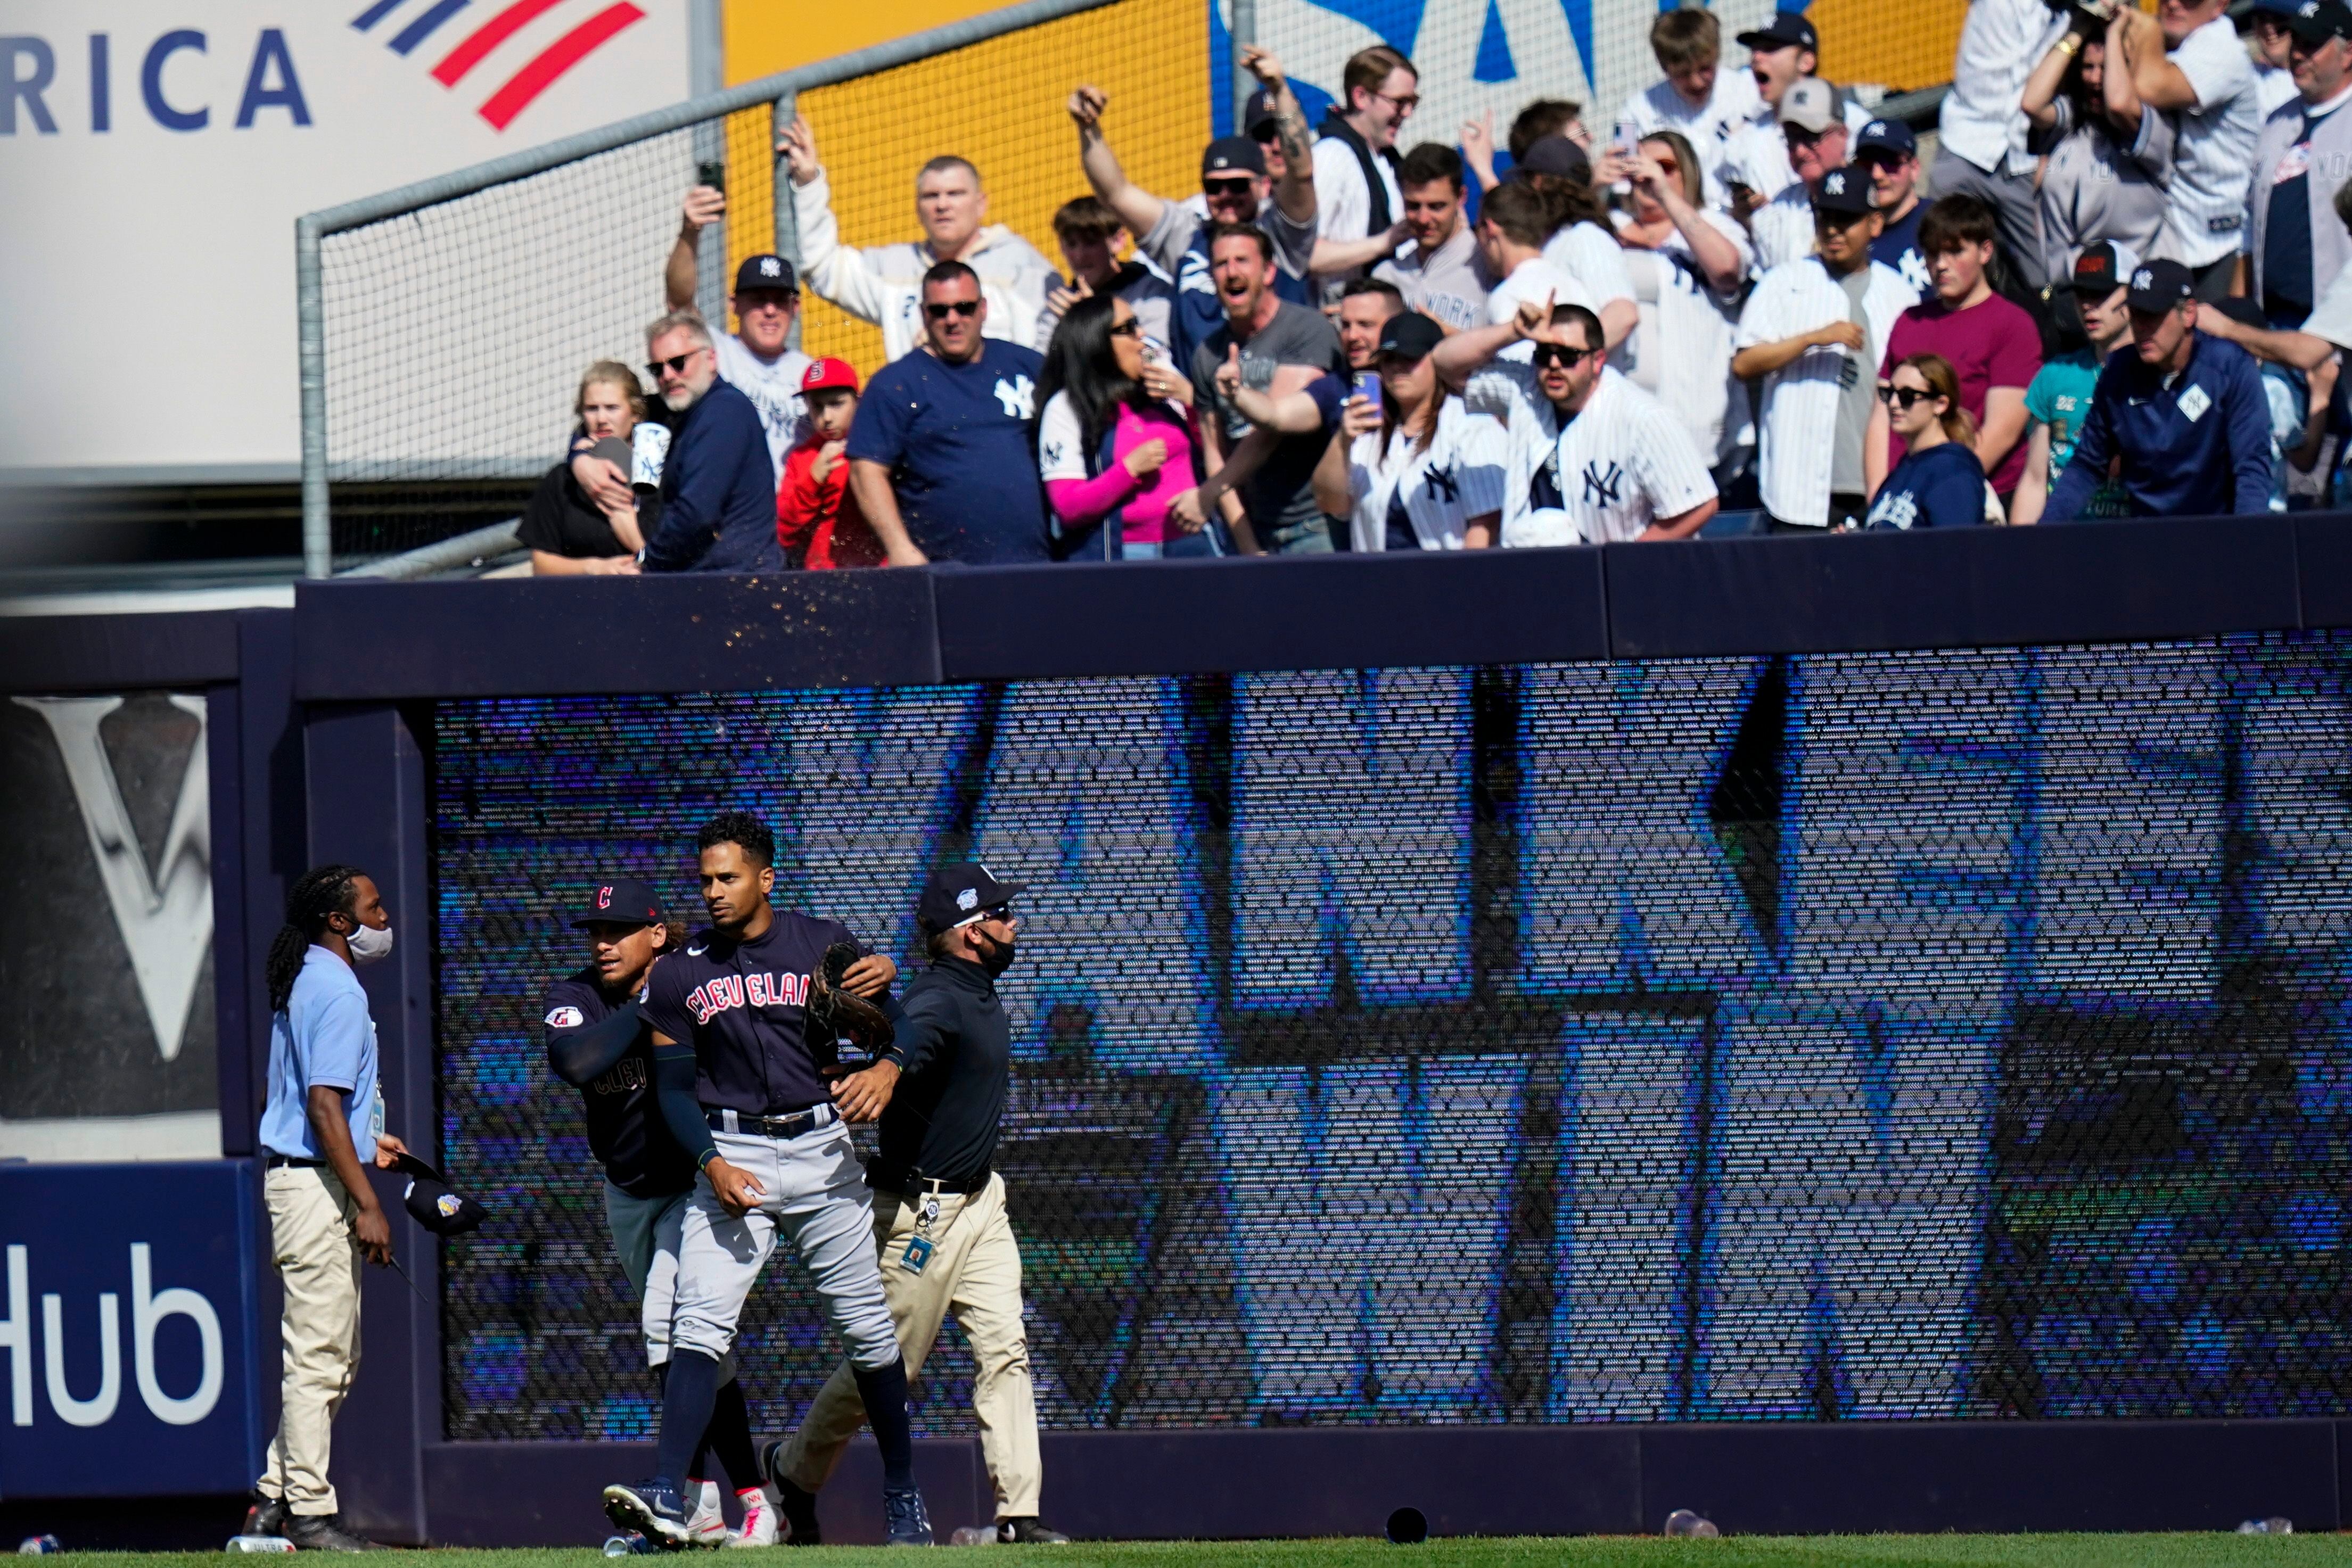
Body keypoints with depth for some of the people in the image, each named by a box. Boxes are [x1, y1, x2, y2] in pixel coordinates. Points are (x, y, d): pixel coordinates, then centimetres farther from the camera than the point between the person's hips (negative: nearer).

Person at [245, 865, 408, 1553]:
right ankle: (309, 1512, -5)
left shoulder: (303, 983, 17)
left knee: (335, 1357, 16)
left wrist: (366, 1140, 25)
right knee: (319, 1355, -7)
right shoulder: (336, 991, -15)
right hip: (316, 1185, -11)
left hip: (297, 1175, 11)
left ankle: (276, 1496, 18)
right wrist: (366, 1205, -23)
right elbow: (324, 1102, -21)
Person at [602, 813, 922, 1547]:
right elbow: (673, 1087, 4)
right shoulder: (679, 974, 4)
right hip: (731, 1151, 0)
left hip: (820, 1149, 0)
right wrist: (712, 1164, -11)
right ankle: (666, 1496, -26)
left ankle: (903, 1494, 20)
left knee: (866, 1323, 5)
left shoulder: (827, 946, 2)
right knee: (699, 1321, -16)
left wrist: (883, 983, -17)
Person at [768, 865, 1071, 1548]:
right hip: (921, 1209, -9)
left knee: (1004, 1350, -1)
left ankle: (1018, 1514, -4)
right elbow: (916, 1031, -47)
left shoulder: (981, 993, 8)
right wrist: (887, 1069, -67)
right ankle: (796, 1470, 24)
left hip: (980, 1199, 9)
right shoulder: (936, 998, -23)